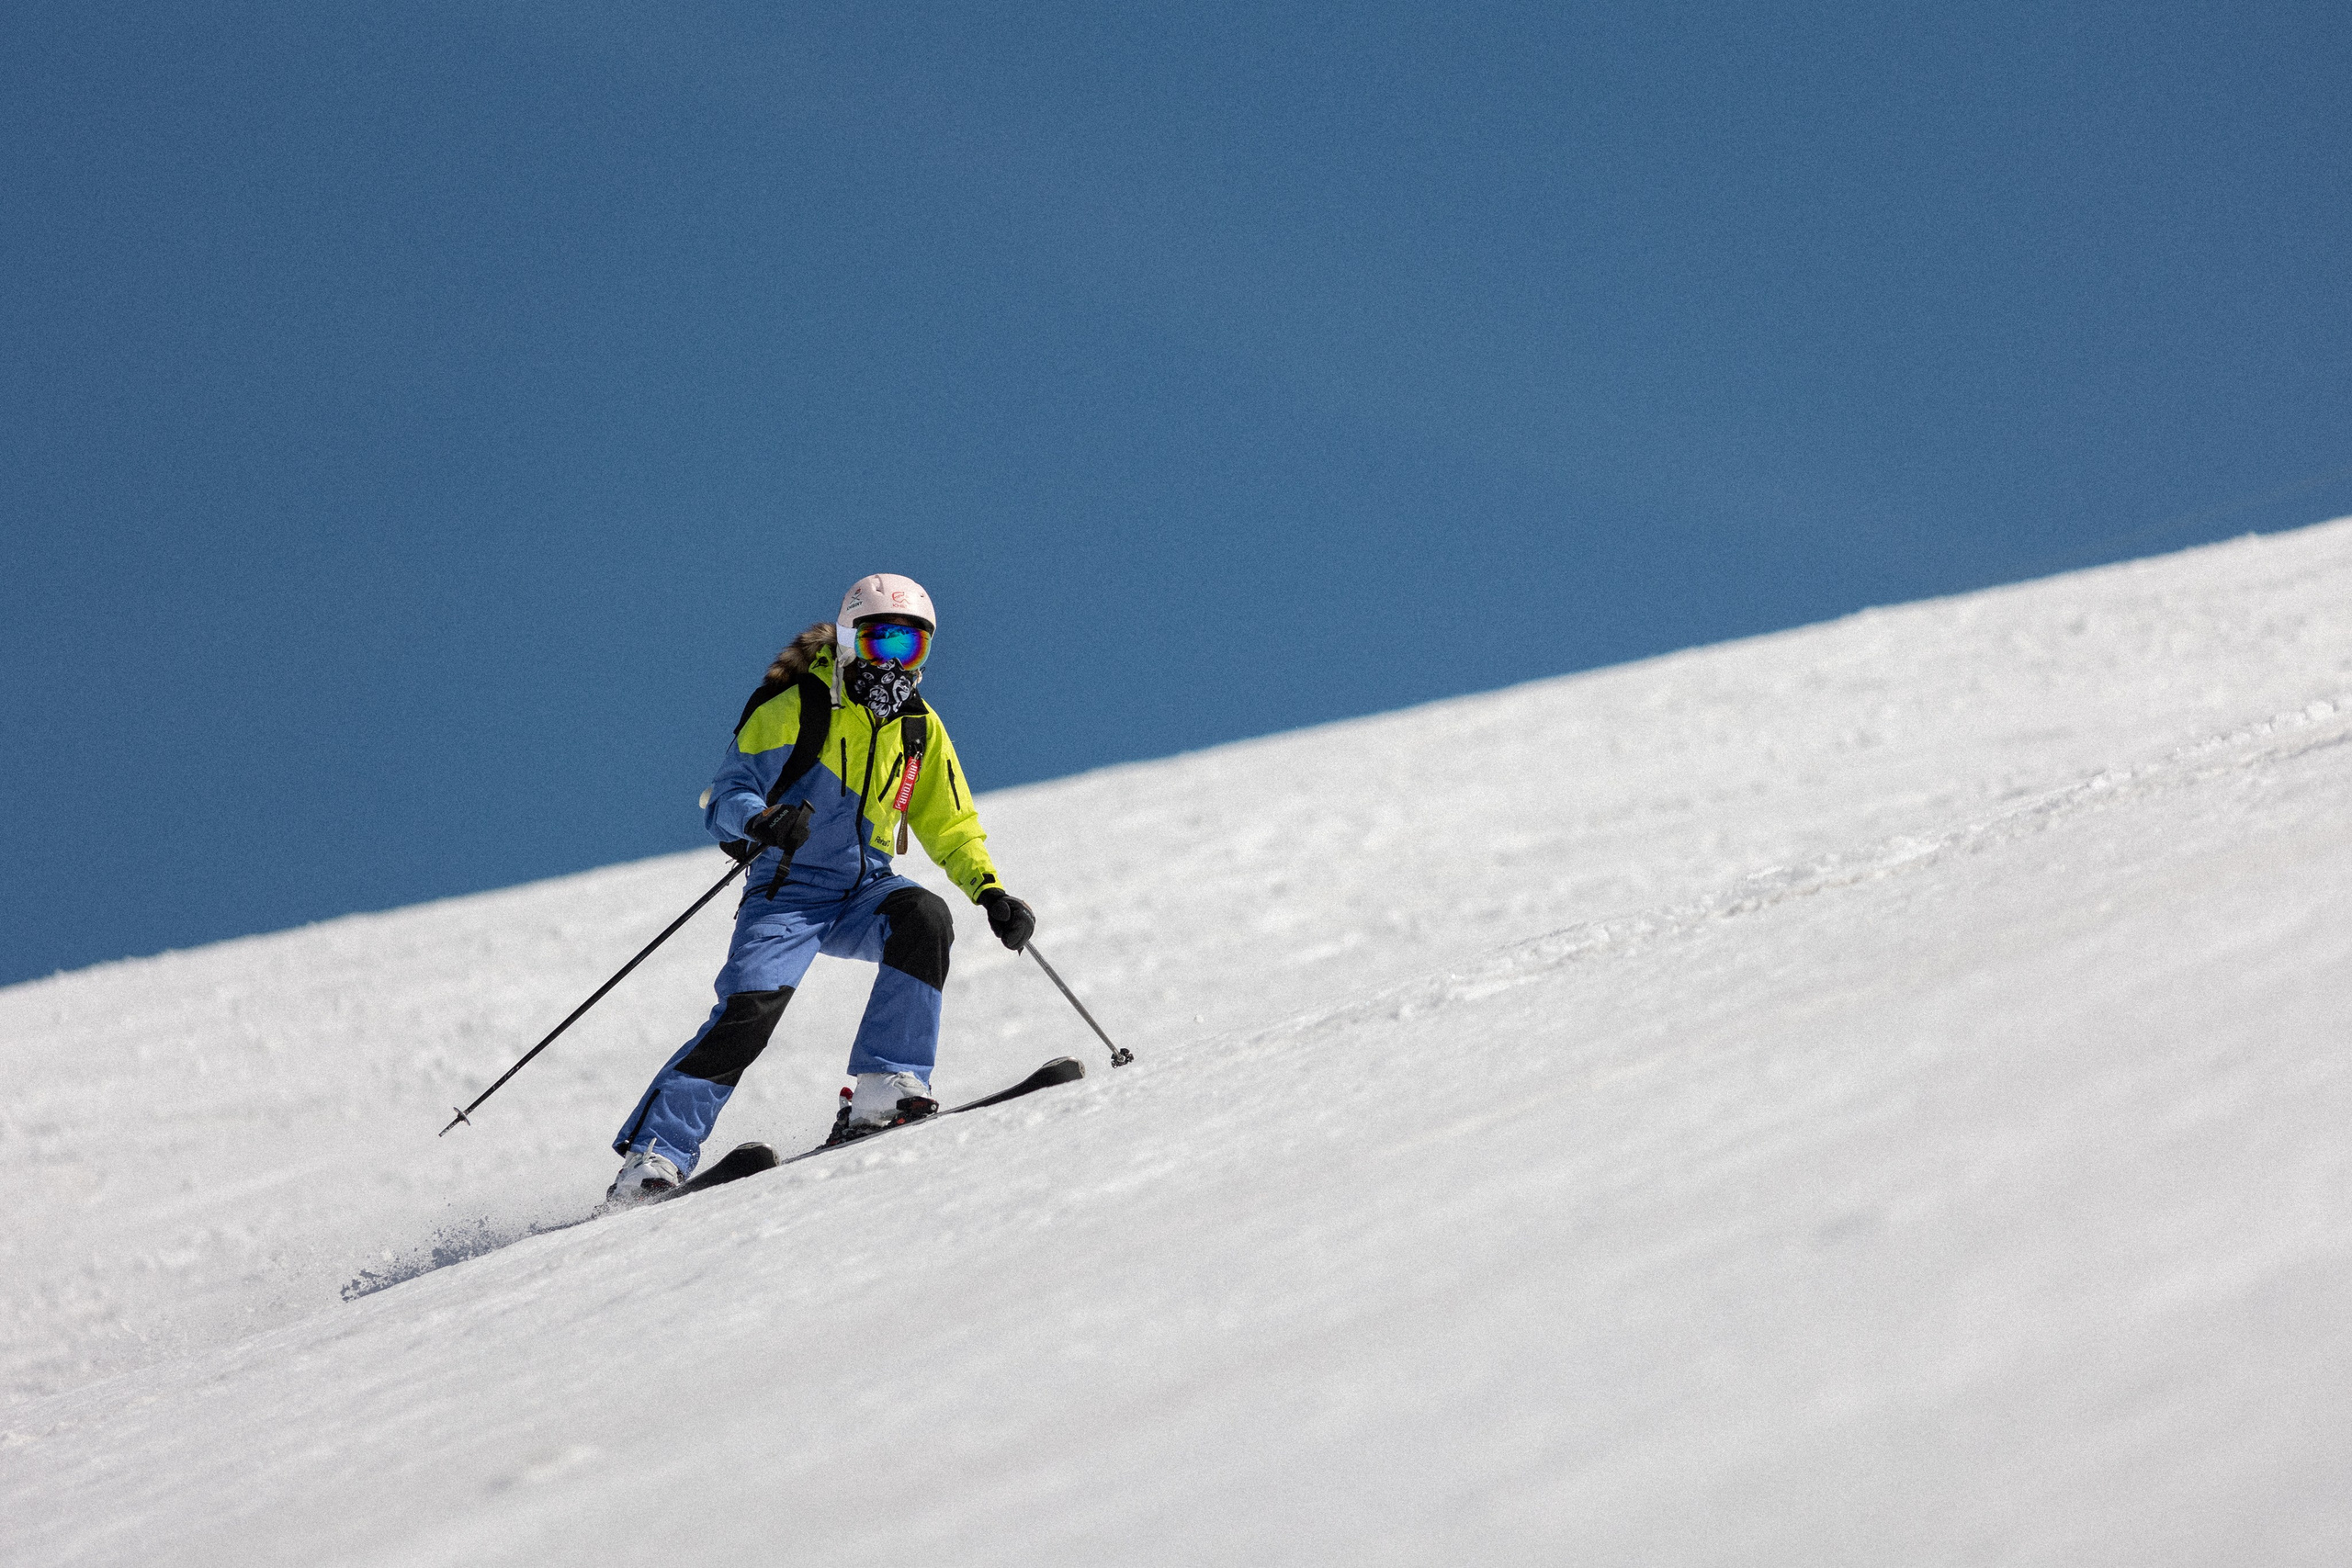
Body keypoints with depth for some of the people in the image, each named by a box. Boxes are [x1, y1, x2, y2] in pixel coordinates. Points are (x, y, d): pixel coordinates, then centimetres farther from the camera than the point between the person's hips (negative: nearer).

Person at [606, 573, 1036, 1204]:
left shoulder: (919, 729, 8)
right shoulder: (794, 710, -8)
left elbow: (951, 827, 17)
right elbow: (726, 798, -12)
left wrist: (991, 892, 2)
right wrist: (762, 821, -35)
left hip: (866, 888, 4)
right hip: (789, 892, -4)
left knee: (924, 917, -28)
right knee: (749, 1009, -25)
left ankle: (883, 1091, -27)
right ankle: (653, 1157, -18)